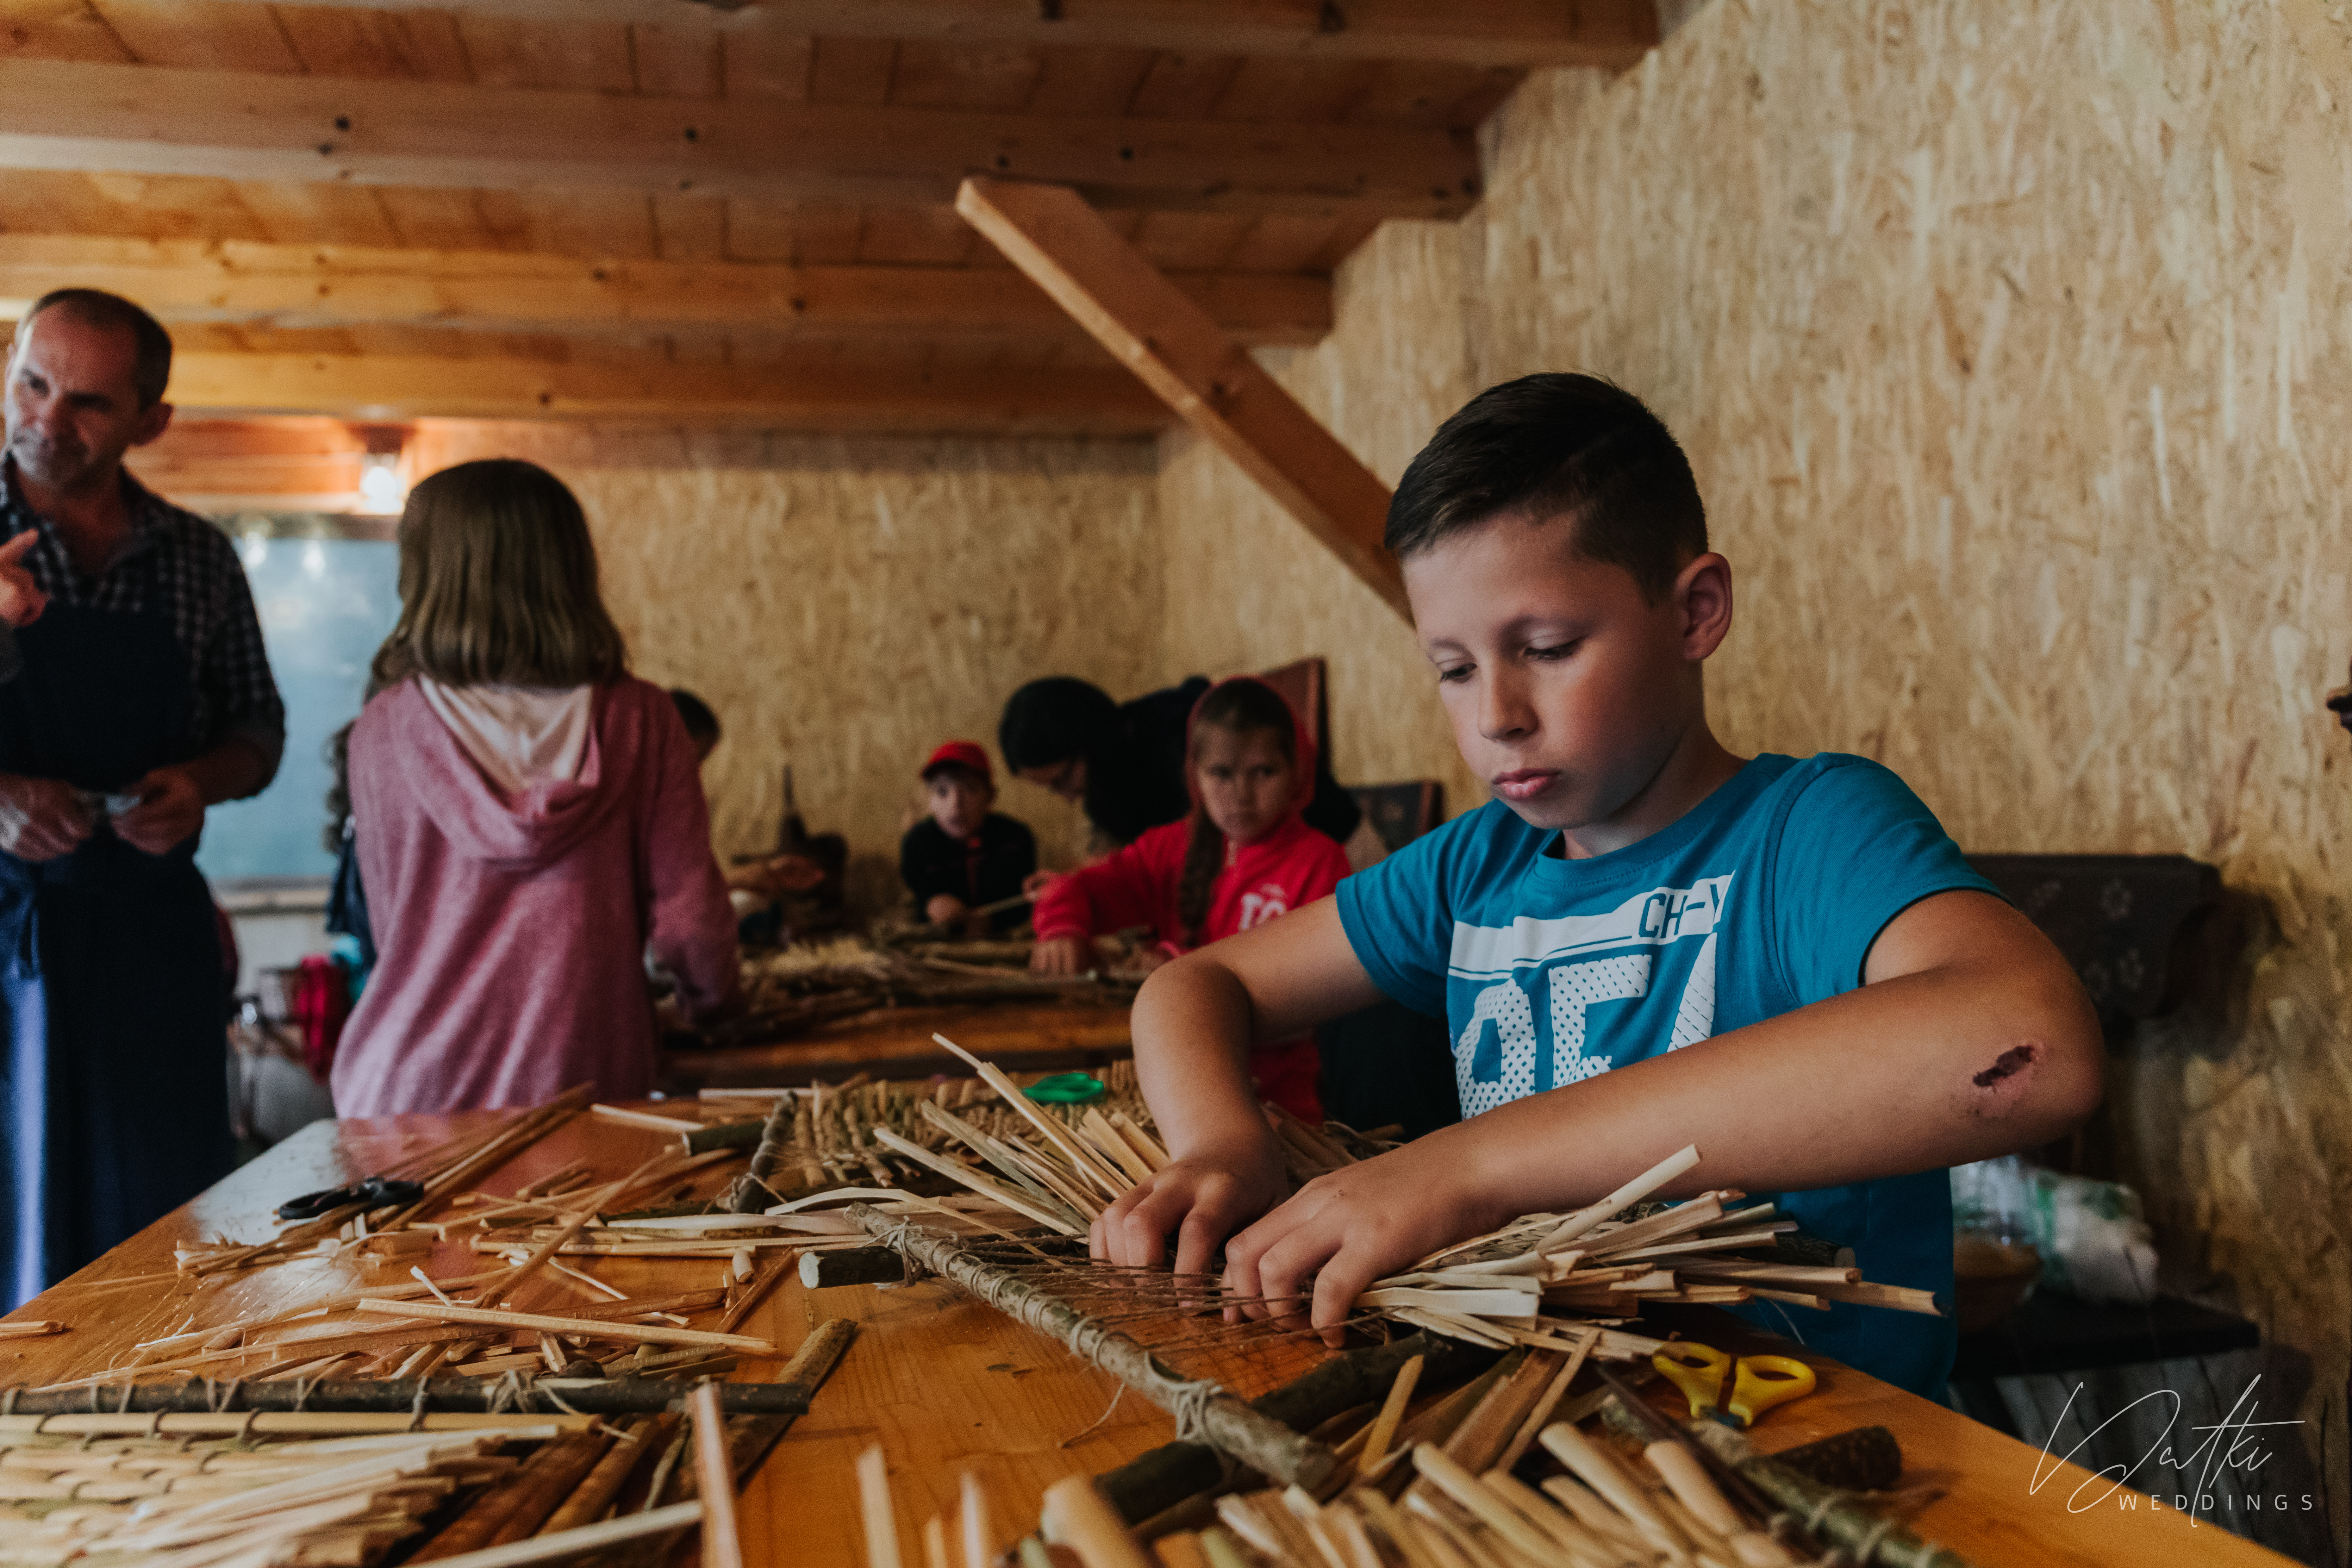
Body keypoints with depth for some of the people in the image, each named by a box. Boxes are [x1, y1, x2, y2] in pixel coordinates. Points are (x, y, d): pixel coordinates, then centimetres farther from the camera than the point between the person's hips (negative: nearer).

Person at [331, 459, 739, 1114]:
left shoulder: (384, 729, -3)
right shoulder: (640, 719, -5)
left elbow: (391, 924, 7)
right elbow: (689, 917, -4)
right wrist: (711, 994, 17)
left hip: (409, 1096, 1)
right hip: (579, 1086, 0)